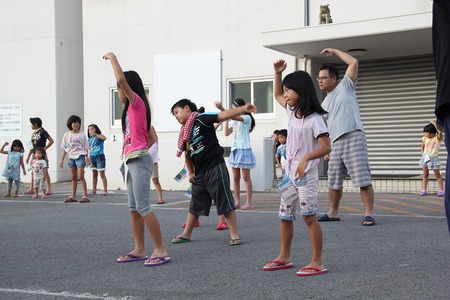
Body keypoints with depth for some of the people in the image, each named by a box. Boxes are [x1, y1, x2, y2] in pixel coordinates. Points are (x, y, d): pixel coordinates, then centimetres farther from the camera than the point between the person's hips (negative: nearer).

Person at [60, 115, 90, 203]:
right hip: (71, 157, 4)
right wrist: (62, 160, 10)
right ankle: (73, 196, 17)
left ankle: (85, 196, -9)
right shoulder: (66, 135, 7)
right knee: (73, 178, 11)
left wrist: (87, 159, -5)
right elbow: (65, 149, 12)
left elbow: (86, 148, 1)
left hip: (80, 156, -4)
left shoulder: (82, 135, -1)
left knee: (80, 177, -11)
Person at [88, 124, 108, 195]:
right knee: (94, 175, 11)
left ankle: (105, 191, -2)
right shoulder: (89, 139, 12)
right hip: (92, 157, 6)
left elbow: (104, 138, -27)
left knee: (102, 175, -5)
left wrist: (95, 134, -20)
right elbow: (89, 149, 18)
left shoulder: (99, 136, -4)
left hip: (100, 156, -6)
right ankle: (94, 191, 17)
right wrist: (89, 158, 14)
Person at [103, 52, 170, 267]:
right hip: (133, 162, 10)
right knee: (133, 208, 11)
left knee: (143, 207, -11)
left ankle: (160, 251, -8)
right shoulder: (133, 109, 19)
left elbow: (121, 79, -24)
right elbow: (152, 139, 21)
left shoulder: (137, 103, -8)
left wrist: (112, 58, -11)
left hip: (139, 162, -10)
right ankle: (139, 250, 16)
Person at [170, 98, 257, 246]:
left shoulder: (201, 118, -6)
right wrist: (191, 172, 13)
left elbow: (223, 115, -18)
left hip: (215, 167, -8)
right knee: (195, 204, 16)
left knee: (225, 201, -3)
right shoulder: (184, 133, 15)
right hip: (199, 173, 8)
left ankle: (234, 234, 3)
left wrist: (244, 109, -30)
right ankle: (186, 234, 25)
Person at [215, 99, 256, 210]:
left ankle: (249, 202, -3)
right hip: (234, 150, 7)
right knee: (235, 178, 6)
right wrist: (226, 119, 8)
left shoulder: (247, 118, -5)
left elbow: (235, 117, -23)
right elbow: (227, 133, 11)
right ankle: (237, 201, 10)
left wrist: (222, 109, -30)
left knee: (246, 177, -5)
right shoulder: (235, 122, 17)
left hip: (244, 150, -7)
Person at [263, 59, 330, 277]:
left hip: (306, 175, -8)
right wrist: (277, 73, 17)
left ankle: (317, 262, -3)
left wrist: (306, 158, -32)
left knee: (309, 217, -8)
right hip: (289, 173, 8)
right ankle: (284, 257, 25)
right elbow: (276, 95, 28)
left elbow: (326, 147, -18)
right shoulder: (292, 112, 10)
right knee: (285, 216, 13)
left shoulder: (314, 119, -13)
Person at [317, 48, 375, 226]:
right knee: (333, 181, 12)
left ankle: (368, 213, -8)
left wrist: (335, 51, 4)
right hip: (335, 144, 7)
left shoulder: (345, 87, 6)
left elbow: (354, 62, -4)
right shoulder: (324, 104, 22)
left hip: (353, 138, -7)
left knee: (363, 179, -10)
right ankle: (333, 212, 23)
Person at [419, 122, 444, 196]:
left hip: (433, 158, -5)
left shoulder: (437, 138, -10)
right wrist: (422, 153, 4)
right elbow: (422, 146, 21)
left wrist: (435, 124, -22)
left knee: (437, 175, 1)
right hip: (425, 158, 5)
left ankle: (441, 190, 5)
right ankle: (424, 190, 9)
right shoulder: (425, 139, 5)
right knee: (425, 175, 7)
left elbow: (440, 133, -31)